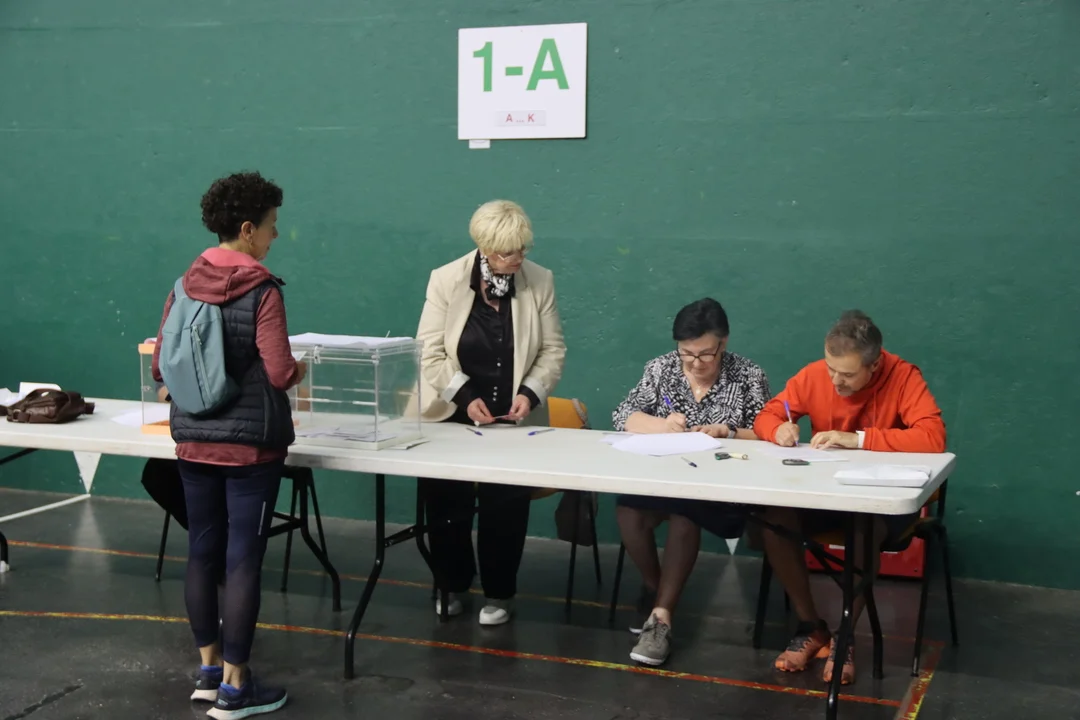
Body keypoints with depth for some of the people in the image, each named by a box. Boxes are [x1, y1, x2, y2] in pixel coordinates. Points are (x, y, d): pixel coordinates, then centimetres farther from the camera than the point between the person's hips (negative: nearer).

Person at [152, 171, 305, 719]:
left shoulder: (186, 287, 3)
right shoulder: (262, 291, -14)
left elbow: (160, 368, 5)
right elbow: (280, 374, -19)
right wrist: (298, 370, 3)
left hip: (194, 441, 6)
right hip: (250, 444, -6)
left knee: (202, 553, 14)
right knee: (243, 560, 0)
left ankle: (209, 668, 26)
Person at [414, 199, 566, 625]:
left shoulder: (539, 282, -4)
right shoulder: (446, 280, -8)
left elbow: (553, 350, 1)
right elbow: (430, 352, -9)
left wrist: (530, 391, -15)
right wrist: (465, 396, -21)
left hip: (512, 419, 0)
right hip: (451, 415, 0)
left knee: (505, 506, -5)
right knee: (445, 502, 2)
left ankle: (499, 593, 15)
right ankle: (451, 585, 26)